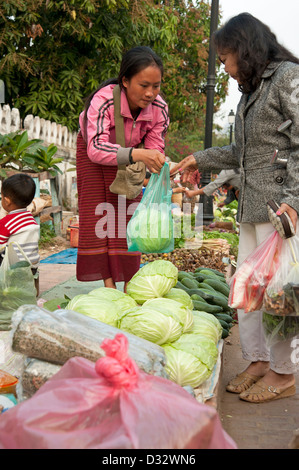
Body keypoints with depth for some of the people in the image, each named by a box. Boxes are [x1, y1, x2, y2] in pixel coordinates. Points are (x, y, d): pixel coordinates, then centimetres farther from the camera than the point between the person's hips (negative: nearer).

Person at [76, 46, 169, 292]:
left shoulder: (159, 108, -28)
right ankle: (108, 284, -3)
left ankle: (129, 285, -1)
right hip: (91, 149, -2)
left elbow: (156, 148, -21)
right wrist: (136, 154, -67)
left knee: (127, 214, -6)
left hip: (127, 154, 2)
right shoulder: (103, 100, -40)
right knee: (97, 214, -8)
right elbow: (96, 148, -52)